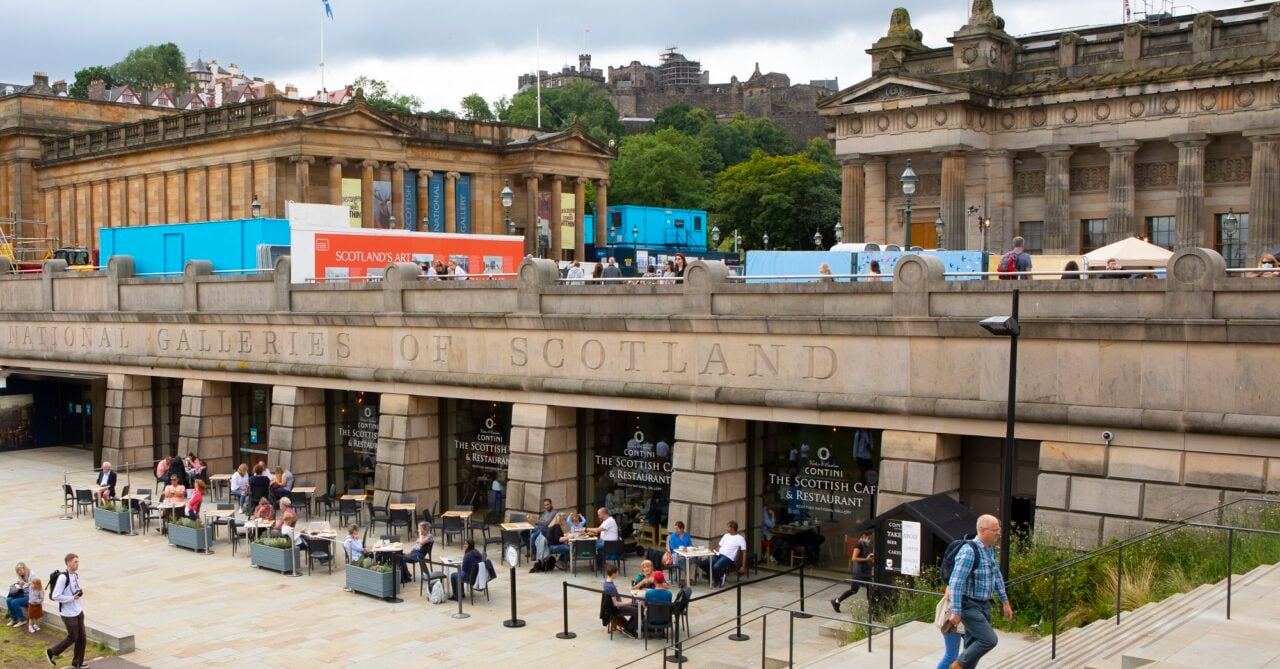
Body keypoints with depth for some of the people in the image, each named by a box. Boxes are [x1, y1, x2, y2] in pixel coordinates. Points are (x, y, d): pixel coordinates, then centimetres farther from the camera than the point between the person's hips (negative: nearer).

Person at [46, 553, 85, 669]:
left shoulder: (75, 576, 6)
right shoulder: (63, 577, -21)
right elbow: (55, 596, -23)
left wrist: (80, 593, 1)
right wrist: (72, 598, -19)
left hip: (78, 611, 8)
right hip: (69, 614, -8)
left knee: (81, 637, 9)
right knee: (73, 637, 2)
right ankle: (51, 652, 23)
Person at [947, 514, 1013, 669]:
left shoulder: (991, 549, 6)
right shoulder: (969, 551, -22)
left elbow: (997, 576, 20)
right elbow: (956, 582, -23)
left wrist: (1005, 602, 20)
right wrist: (956, 611, -24)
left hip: (984, 605, 8)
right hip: (969, 606, -8)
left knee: (974, 644, 11)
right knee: (989, 640, -14)